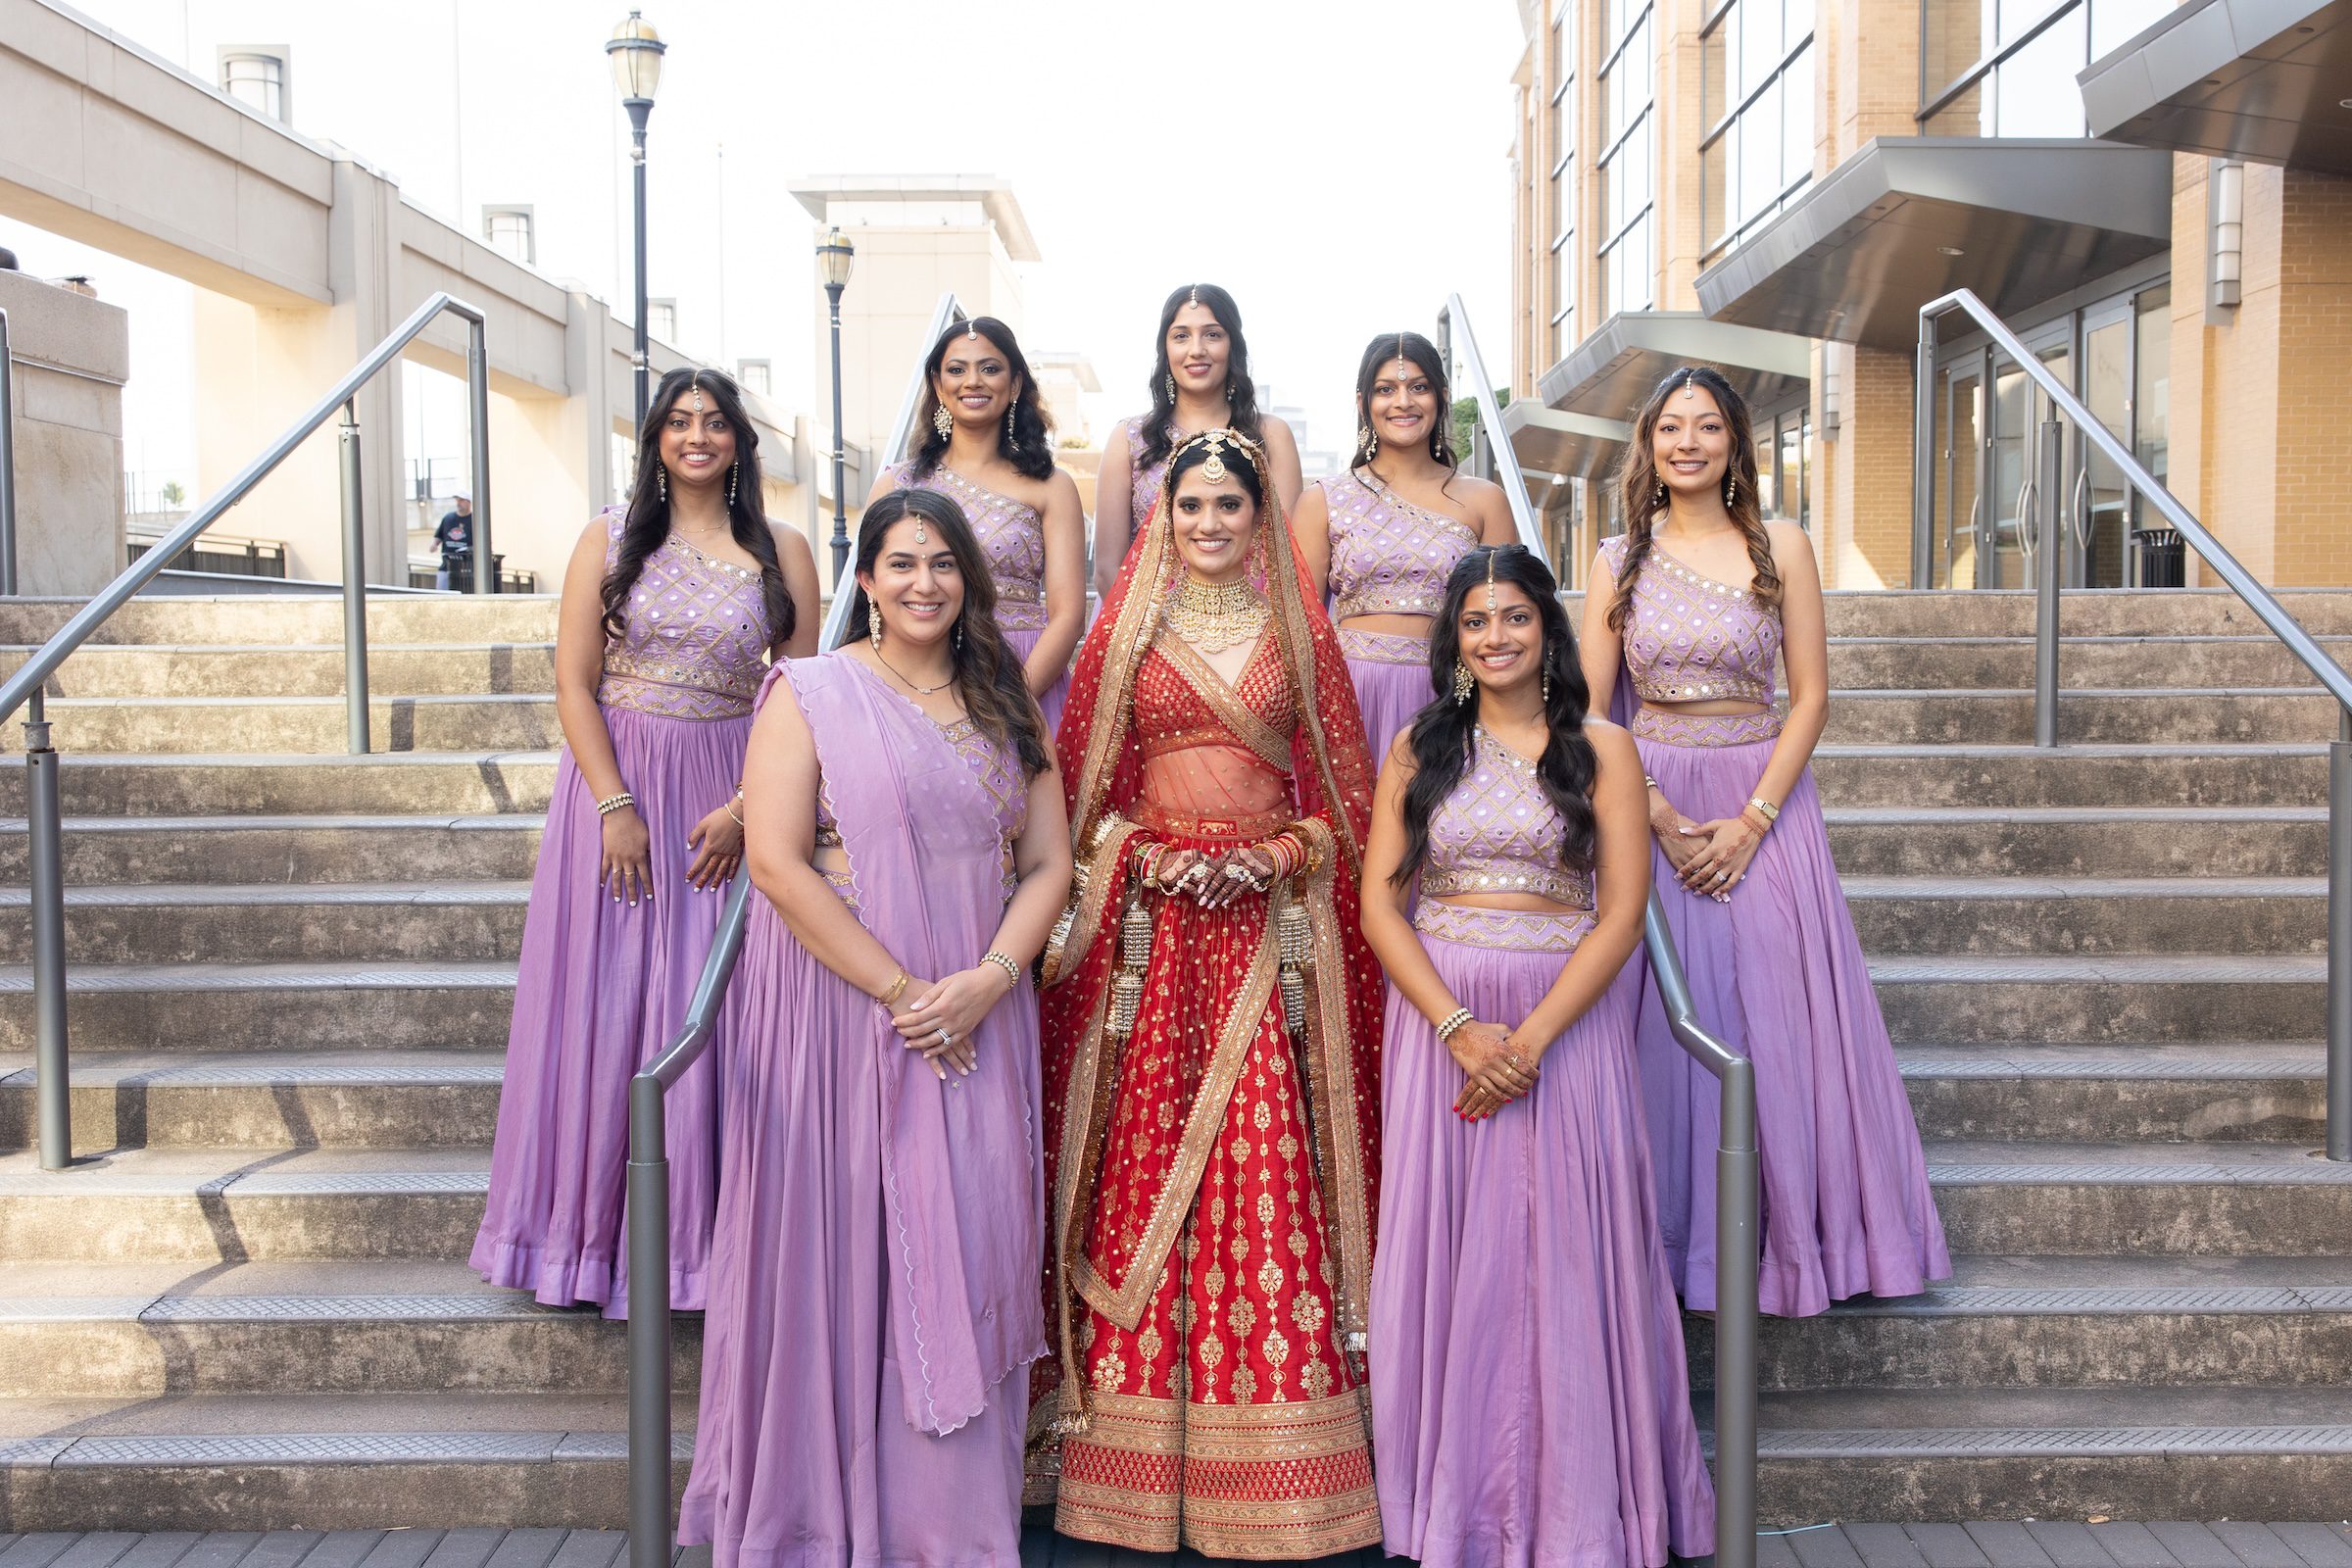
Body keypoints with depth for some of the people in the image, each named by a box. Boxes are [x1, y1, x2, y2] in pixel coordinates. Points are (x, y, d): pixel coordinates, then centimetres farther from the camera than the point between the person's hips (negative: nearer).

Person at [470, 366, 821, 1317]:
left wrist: (746, 807, -10)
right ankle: (593, 1229, 16)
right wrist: (616, 807, -10)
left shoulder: (781, 551, 4)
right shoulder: (610, 540, 4)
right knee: (603, 1008, 3)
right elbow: (575, 685, 0)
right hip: (616, 784, 0)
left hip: (731, 797, 0)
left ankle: (698, 1236, 14)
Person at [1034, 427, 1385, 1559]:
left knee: (1266, 1158, -4)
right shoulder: (1127, 631, 10)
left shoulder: (1299, 634, 9)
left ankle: (1269, 1460, 6)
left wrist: (1274, 859, -8)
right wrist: (1142, 857, -7)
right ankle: (1139, 1445, 7)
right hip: (1152, 916, 1)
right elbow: (1086, 784, 9)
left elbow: (1343, 789, 8)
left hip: (1269, 919, 0)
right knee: (1145, 1158, -3)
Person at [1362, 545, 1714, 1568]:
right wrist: (1459, 1026, -12)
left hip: (1568, 1019, -1)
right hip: (1436, 1019, 2)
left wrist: (1533, 1036, -14)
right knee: (1448, 1252, 4)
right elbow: (1380, 902, 2)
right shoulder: (1419, 748, 8)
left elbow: (1622, 912, -3)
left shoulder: (1600, 748, 3)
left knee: (1564, 1250, 0)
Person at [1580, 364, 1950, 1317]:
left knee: (1779, 1014, 0)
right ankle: (1675, 1245, 12)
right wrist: (1660, 818, -11)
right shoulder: (1619, 561, 4)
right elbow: (1590, 711, 0)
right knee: (1667, 1019, 1)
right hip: (1648, 802, 1)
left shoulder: (1781, 549, 2)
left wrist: (1750, 820, -11)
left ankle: (1802, 1235, 15)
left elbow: (1811, 695, -2)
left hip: (1763, 799, 0)